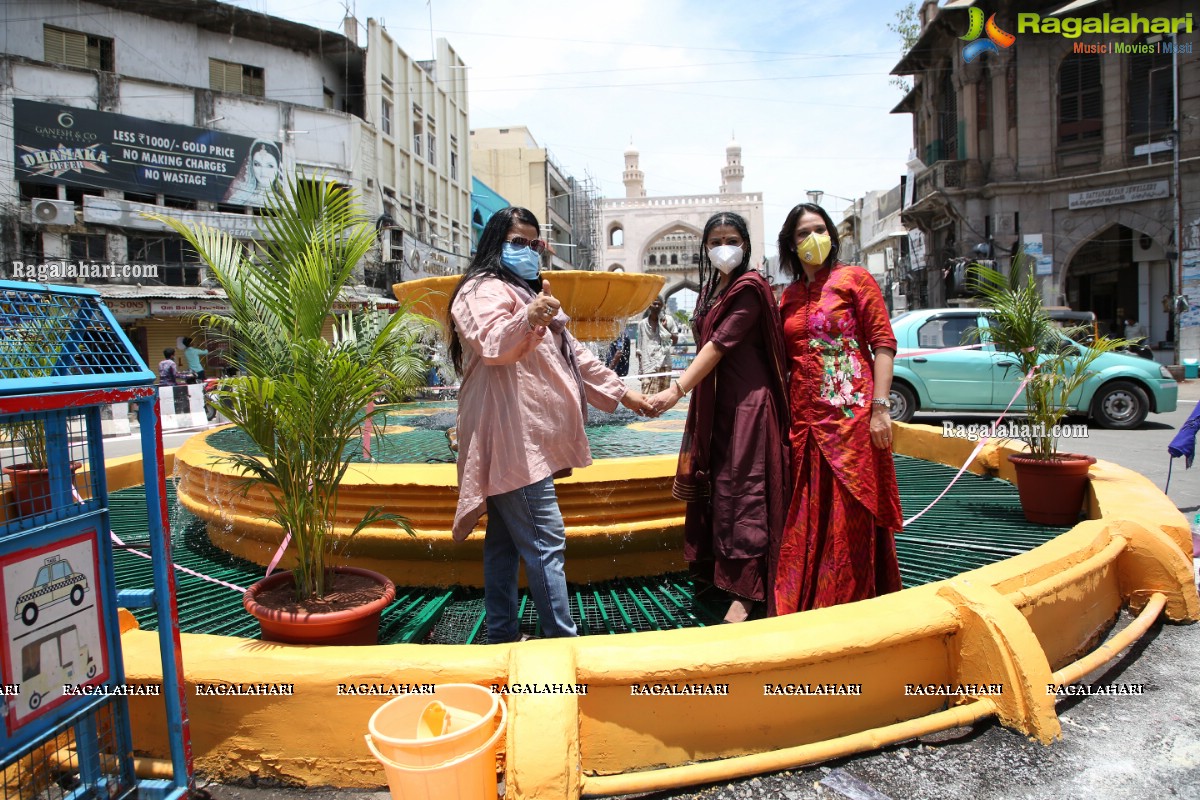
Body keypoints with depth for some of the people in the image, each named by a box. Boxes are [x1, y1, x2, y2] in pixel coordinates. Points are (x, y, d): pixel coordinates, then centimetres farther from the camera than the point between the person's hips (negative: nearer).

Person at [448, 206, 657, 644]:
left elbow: (573, 354, 27)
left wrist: (622, 393, 24)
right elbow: (492, 344, -25)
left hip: (527, 441, 10)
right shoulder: (486, 288, -4)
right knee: (546, 544, -11)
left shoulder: (529, 291, 27)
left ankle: (502, 634, 20)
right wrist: (527, 320, -45)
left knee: (505, 541, 12)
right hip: (512, 441, -10)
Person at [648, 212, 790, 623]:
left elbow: (720, 344, -21)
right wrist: (686, 389, 9)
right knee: (714, 483, 12)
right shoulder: (710, 287, 14)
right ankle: (717, 570, 25)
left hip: (747, 400, -8)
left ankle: (746, 589, 1)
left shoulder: (750, 287, -11)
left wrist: (678, 389, -28)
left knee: (742, 488, -6)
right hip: (715, 401, 8)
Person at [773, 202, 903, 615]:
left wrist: (880, 407, -13)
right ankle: (804, 600, 23)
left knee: (850, 513, -1)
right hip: (803, 416, 5)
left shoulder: (854, 279, 2)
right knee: (805, 515, 10)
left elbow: (884, 343, -5)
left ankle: (853, 600, 12)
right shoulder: (788, 296, 15)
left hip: (850, 412, -5)